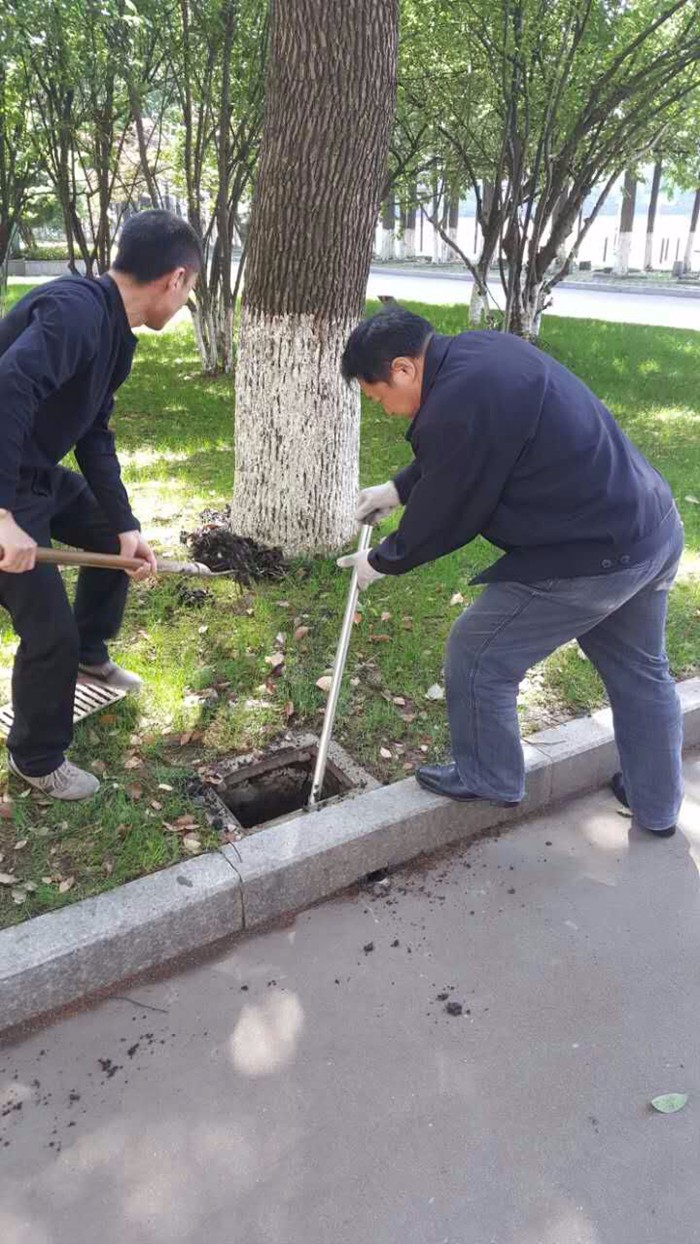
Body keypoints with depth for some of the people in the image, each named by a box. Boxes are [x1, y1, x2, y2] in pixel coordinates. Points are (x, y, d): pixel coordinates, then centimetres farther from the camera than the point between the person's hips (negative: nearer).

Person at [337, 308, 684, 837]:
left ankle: (487, 779, 29)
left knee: (477, 655, 8)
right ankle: (657, 805, 41)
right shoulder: (479, 350, 9)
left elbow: (444, 518, -10)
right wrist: (399, 489, 26)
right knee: (640, 672, 24)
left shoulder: (456, 407, -22)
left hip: (590, 561, -10)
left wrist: (383, 561, 7)